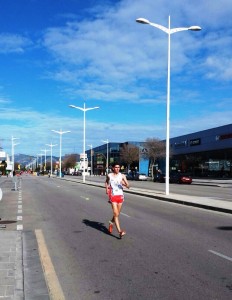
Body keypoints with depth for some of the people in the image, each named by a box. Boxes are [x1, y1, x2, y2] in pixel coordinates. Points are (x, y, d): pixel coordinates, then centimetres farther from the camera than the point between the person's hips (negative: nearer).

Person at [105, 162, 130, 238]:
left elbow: (128, 186, -3)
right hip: (113, 196, -3)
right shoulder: (109, 175, 0)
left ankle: (111, 222, 45)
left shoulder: (122, 176, 0)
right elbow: (106, 181, 22)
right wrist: (106, 188, 8)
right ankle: (120, 231, -15)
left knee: (117, 213, 15)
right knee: (116, 213, -12)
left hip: (120, 196, 3)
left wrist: (124, 183, -23)